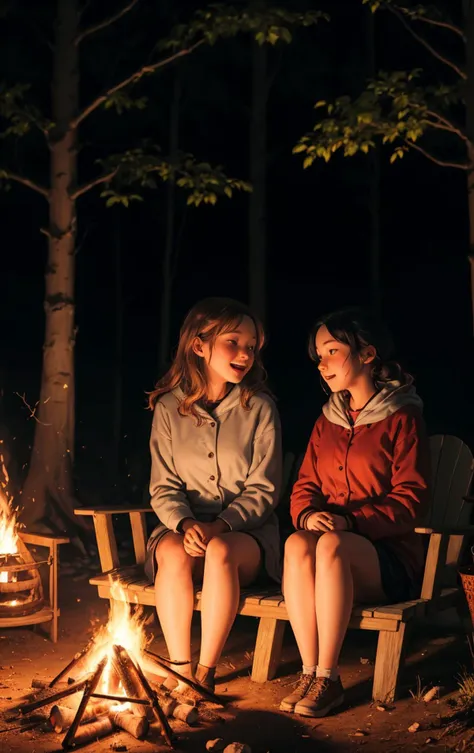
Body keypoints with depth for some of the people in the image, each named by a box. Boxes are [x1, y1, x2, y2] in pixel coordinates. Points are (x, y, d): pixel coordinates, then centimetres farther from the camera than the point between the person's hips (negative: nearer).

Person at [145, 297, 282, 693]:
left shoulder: (260, 409, -1)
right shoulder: (170, 407, 4)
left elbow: (263, 490, -3)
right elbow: (163, 487, 3)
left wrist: (220, 526, -19)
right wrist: (185, 523, -18)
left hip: (246, 532, -1)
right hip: (183, 527, 1)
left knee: (220, 552, -35)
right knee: (174, 555, -33)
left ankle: (206, 672, -24)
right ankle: (180, 670, -24)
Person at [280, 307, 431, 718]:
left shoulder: (402, 418, -1)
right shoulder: (327, 421, 17)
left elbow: (411, 499, -8)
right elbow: (305, 486, 14)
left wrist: (349, 521, -21)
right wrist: (307, 515, -10)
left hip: (390, 557, -4)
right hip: (339, 560, 4)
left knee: (330, 545, -36)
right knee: (297, 545, -31)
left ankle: (329, 677, -29)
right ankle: (310, 672, -27)